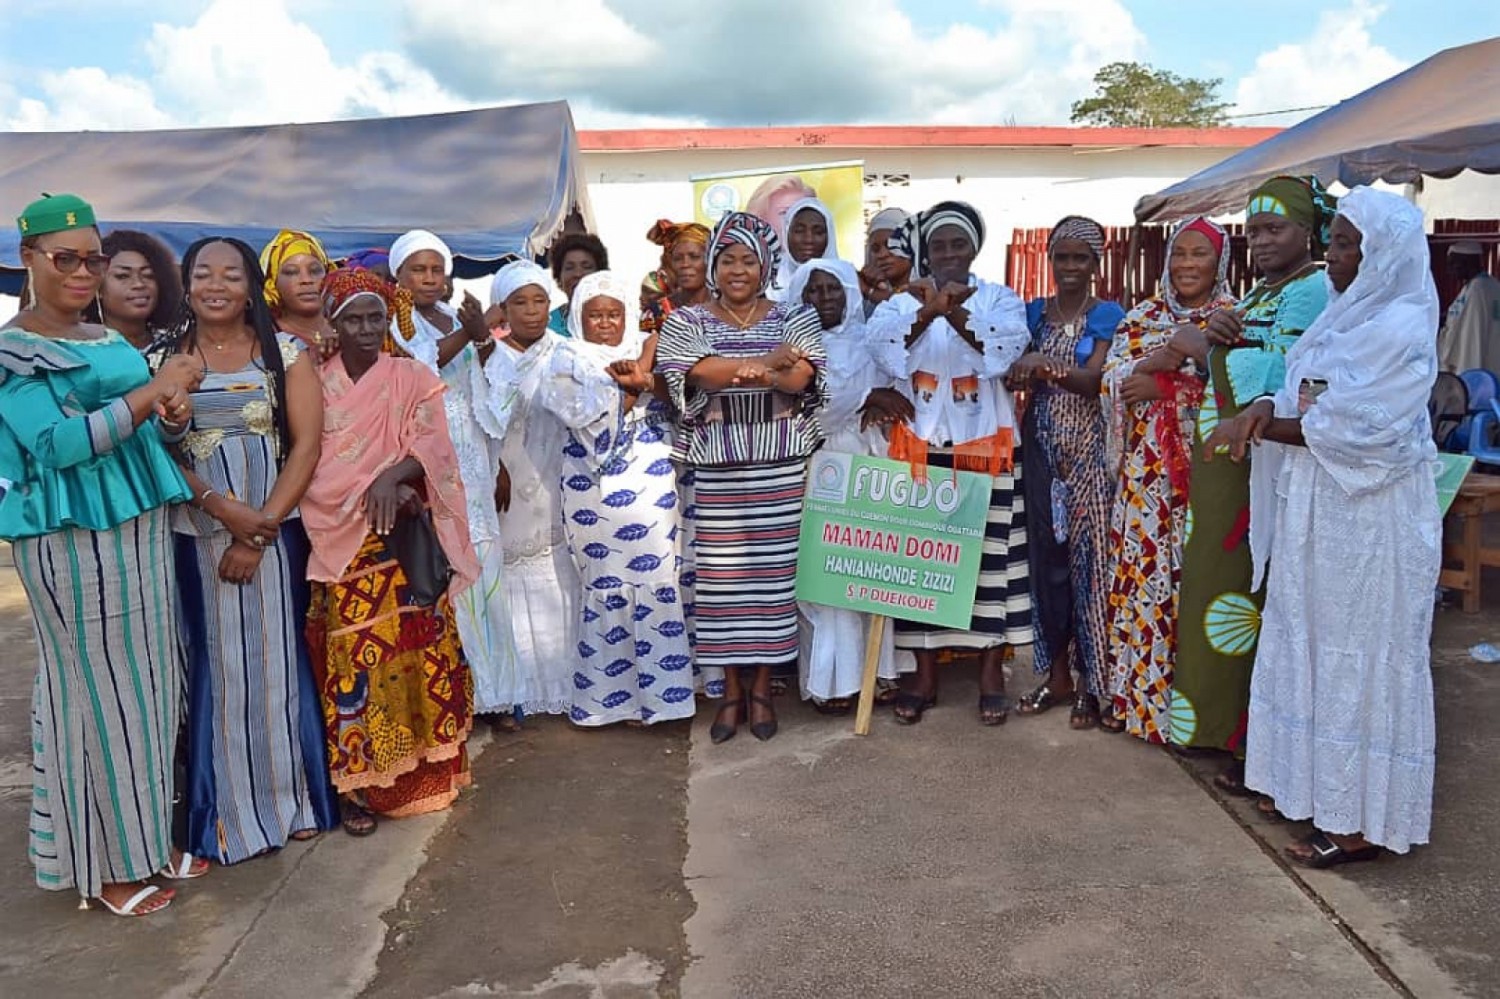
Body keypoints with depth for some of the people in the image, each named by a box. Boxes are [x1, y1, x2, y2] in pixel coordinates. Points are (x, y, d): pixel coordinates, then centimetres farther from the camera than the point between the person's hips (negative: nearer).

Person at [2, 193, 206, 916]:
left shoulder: (113, 341, 13)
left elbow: (152, 428, 19)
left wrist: (176, 413, -4)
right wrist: (152, 392, -20)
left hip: (142, 528, 7)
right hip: (72, 540, -7)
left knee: (151, 686, 12)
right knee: (98, 693, 1)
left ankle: (148, 836, 26)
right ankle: (104, 864, 15)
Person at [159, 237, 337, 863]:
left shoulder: (287, 352, 2)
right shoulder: (163, 359, 5)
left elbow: (307, 444, -5)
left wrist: (260, 530, -11)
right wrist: (226, 509, -17)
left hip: (277, 532, -1)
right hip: (196, 536, 1)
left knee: (277, 658, 6)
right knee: (213, 664, 5)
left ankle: (291, 797, 20)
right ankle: (227, 809, 17)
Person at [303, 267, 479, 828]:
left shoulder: (414, 379, 8)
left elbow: (432, 446, -4)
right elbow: (308, 464, -1)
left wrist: (391, 477, -23)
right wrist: (369, 495, -16)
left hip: (407, 544, 0)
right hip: (343, 547, 0)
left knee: (417, 652, 3)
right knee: (352, 660, -2)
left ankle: (421, 767, 17)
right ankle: (357, 780, 8)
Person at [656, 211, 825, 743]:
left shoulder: (794, 318, 7)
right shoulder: (687, 321, 6)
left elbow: (801, 378, -10)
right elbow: (687, 374, -14)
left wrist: (727, 372, -17)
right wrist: (767, 364, -17)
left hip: (778, 465, 0)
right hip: (714, 466, 0)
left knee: (771, 571, 4)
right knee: (720, 574, 2)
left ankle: (761, 687, 18)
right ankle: (732, 689, 17)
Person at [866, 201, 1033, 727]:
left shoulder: (1001, 298, 8)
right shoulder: (903, 302, 9)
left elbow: (1005, 351, -13)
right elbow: (886, 353, -12)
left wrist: (954, 313, -26)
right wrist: (928, 313, -28)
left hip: (984, 444, 0)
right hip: (920, 443, 1)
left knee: (988, 553, 1)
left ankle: (992, 671, 13)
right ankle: (925, 671, 14)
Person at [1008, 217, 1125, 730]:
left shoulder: (1108, 316, 1)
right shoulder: (1033, 312, 12)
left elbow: (1095, 379, -13)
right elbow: (1017, 374, 6)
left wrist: (1046, 365, -29)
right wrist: (1020, 373, -16)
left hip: (1089, 453, -3)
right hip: (1042, 451, 3)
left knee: (1088, 560, -3)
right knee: (1046, 558, 5)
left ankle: (1091, 683, 9)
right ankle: (1057, 674, 17)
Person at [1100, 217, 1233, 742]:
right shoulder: (1143, 316, 12)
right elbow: (1112, 379, 0)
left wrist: (1165, 387, -15)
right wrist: (1169, 354, -15)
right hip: (1146, 469, 3)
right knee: (1140, 572, 5)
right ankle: (1134, 692, 16)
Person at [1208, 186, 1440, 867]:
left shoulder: (1400, 328, -14)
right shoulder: (1346, 316, 13)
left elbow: (1346, 429, -20)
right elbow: (1302, 400, 11)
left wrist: (1263, 422, -12)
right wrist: (1265, 409, -9)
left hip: (1367, 521, -9)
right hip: (1316, 512, 9)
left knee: (1359, 657, 0)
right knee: (1311, 646, 15)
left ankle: (1362, 819, 11)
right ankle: (1311, 782, 28)